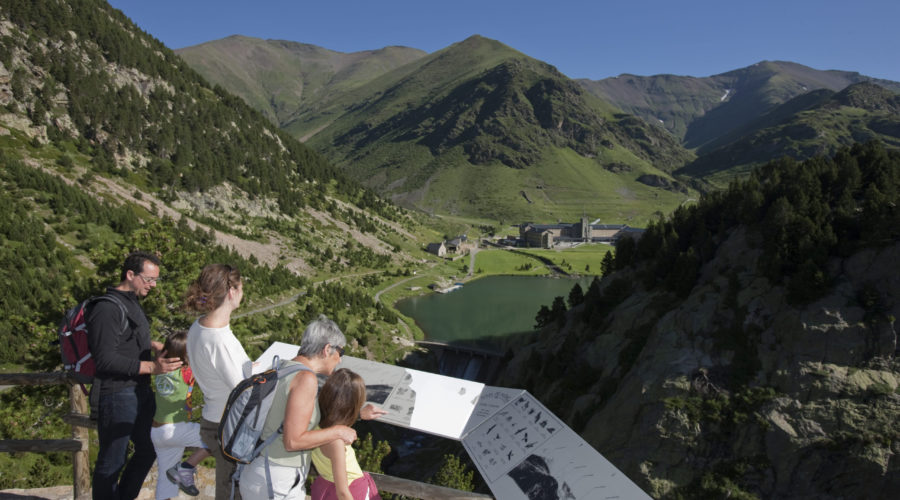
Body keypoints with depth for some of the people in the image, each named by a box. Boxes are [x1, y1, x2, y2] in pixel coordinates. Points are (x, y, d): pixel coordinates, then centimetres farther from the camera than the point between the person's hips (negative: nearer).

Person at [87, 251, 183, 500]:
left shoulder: (132, 302, 11)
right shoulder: (107, 308, -19)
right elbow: (106, 360, -24)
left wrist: (153, 344, 10)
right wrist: (151, 367, -28)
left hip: (140, 390, 10)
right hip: (117, 394, -10)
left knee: (148, 449, 21)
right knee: (112, 461, 5)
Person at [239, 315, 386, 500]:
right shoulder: (305, 378, -21)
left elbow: (319, 410, 22)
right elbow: (293, 441, -25)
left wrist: (358, 413, 19)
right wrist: (338, 432, -13)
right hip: (276, 485, -9)